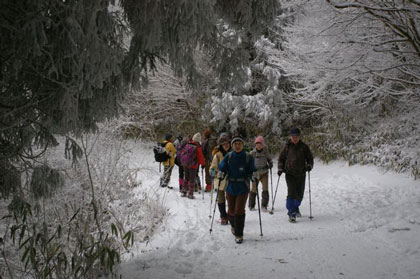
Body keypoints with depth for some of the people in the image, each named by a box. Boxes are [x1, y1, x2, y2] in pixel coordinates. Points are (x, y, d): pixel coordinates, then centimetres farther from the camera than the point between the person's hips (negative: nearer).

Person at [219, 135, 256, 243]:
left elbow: (251, 171, 5)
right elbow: (222, 168, 5)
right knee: (231, 211, 10)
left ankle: (239, 234, 5)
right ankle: (234, 225, 42)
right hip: (231, 187, 2)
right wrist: (221, 174, -15)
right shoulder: (228, 157, 0)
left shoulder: (248, 157, -2)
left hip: (243, 188, -2)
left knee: (239, 211, -8)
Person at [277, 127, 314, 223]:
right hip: (290, 174, -2)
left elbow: (310, 158, 10)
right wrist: (280, 168, -1)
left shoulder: (304, 147, 5)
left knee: (300, 194, 10)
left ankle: (295, 207, 38)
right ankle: (291, 213, -12)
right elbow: (281, 159, 13)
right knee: (292, 193, -15)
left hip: (301, 174, 2)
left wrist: (309, 165, -10)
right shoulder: (287, 147, 4)